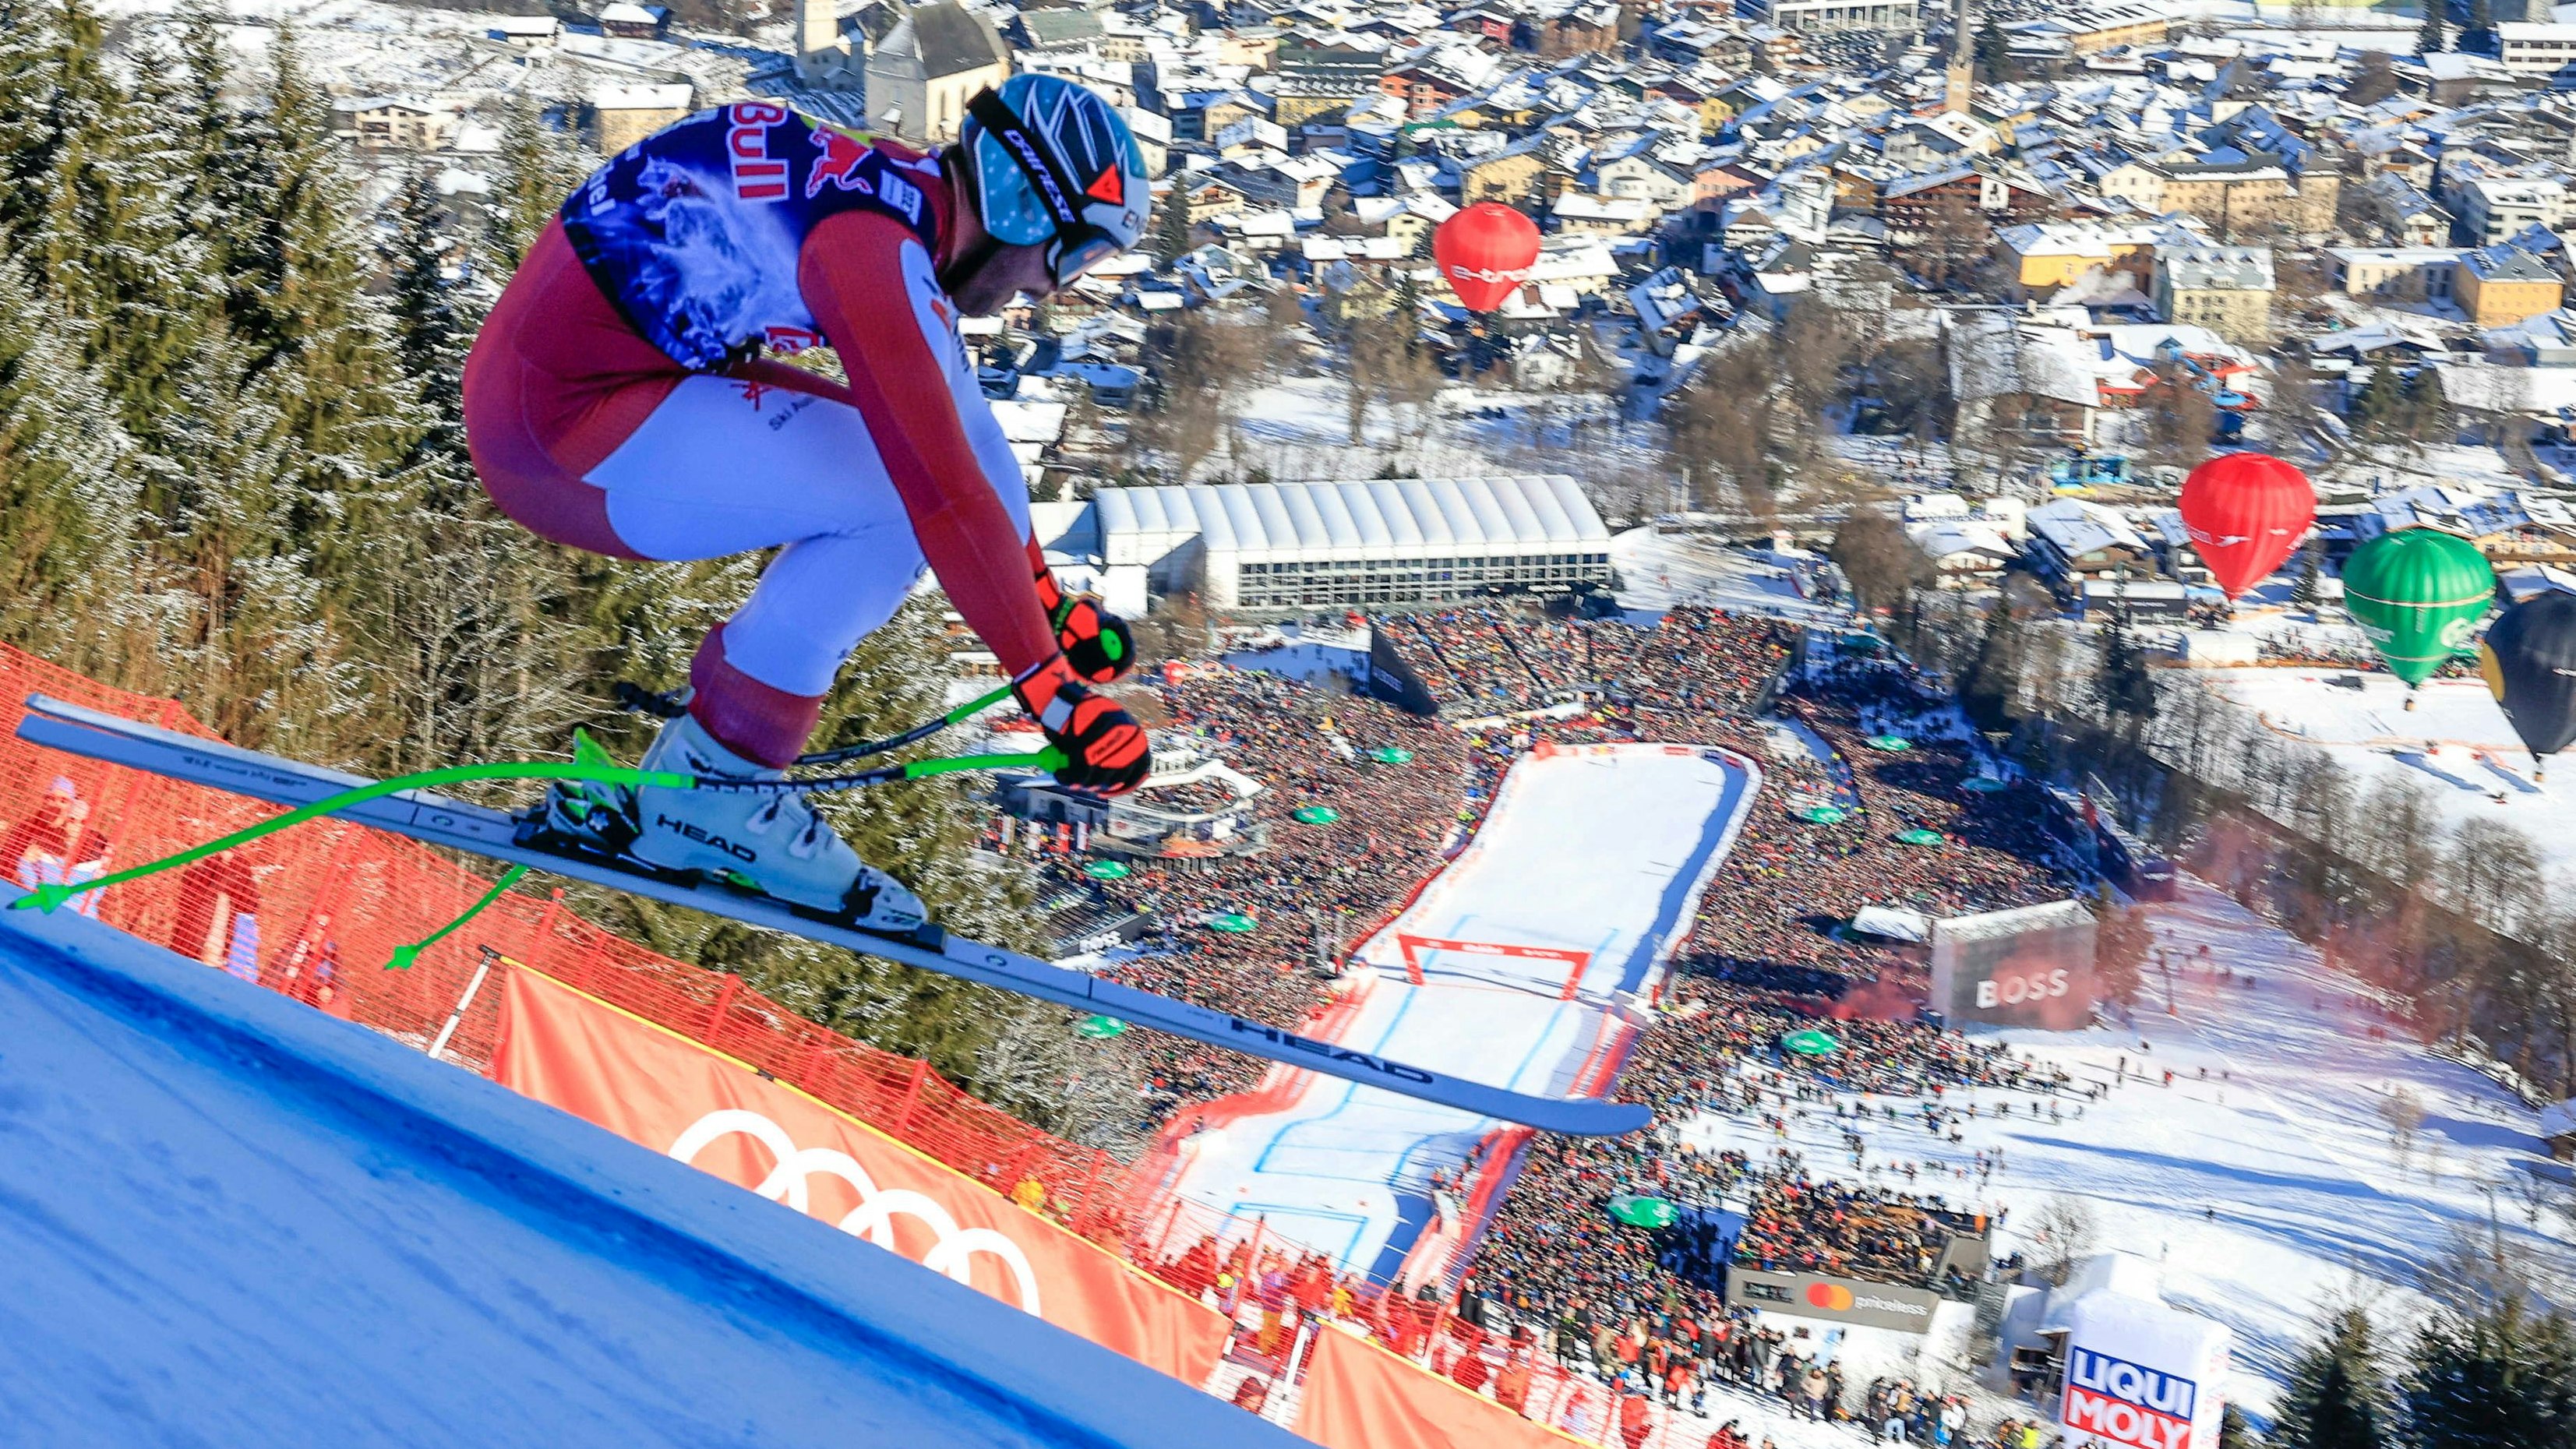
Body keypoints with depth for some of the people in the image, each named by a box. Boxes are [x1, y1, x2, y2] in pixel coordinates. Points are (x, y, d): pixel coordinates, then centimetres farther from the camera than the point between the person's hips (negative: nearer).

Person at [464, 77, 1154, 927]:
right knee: (908, 487, -15)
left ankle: (686, 773, 9)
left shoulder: (897, 199, 9)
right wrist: (1055, 690, -21)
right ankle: (709, 788, -6)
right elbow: (948, 491, -25)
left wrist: (1050, 601, 28)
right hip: (560, 425, -10)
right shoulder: (877, 247, -21)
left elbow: (965, 420, 22)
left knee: (904, 448, 8)